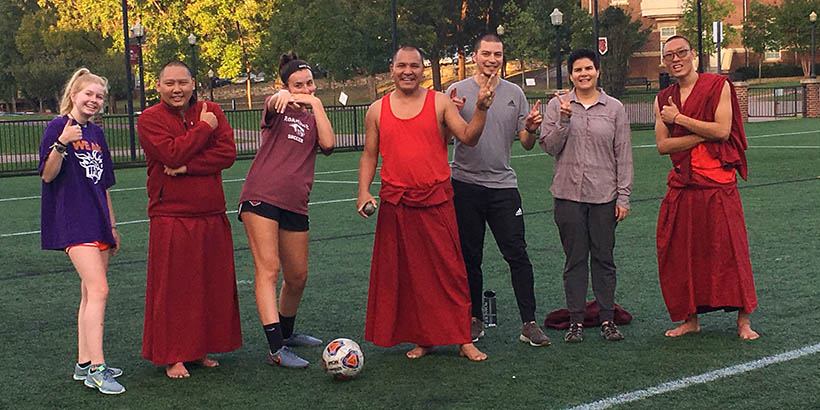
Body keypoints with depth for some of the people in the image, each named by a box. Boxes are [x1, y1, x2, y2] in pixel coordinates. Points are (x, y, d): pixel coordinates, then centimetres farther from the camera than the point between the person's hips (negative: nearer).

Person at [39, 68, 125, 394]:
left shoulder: (96, 133, 16)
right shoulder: (58, 127, -6)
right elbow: (47, 175, -12)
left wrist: (111, 226, 22)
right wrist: (61, 144, -29)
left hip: (97, 222, 8)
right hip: (73, 222, -8)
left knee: (90, 294, 10)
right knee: (98, 290, -16)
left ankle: (84, 364, 17)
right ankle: (96, 370, -15)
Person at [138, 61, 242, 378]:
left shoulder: (212, 112, 8)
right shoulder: (150, 119, -3)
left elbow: (228, 153, -5)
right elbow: (172, 155, -18)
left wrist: (188, 167, -15)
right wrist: (203, 128, -11)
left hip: (212, 216, 4)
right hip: (171, 218, -4)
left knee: (213, 284, 8)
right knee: (173, 289, -2)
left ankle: (201, 350, 22)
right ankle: (173, 357, 8)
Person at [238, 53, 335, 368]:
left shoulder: (314, 118, 19)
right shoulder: (279, 109, 6)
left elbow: (328, 144, -2)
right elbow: (273, 106, -21)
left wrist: (316, 104, -3)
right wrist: (281, 96, -44)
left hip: (294, 204, 5)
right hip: (261, 197, -5)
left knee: (297, 277, 12)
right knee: (267, 269, -14)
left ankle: (286, 333, 35)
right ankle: (276, 349, -20)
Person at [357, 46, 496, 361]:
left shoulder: (439, 102, 4)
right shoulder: (378, 110, 9)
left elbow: (468, 138, -3)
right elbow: (369, 155, 14)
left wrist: (481, 108, -19)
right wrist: (363, 192, 1)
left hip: (436, 202, -2)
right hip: (395, 205, 2)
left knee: (449, 272, -1)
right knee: (405, 274, 6)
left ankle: (462, 339, 8)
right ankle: (422, 339, 18)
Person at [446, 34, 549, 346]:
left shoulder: (514, 94, 8)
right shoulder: (457, 92, 2)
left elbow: (526, 144, 10)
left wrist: (531, 129, -12)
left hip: (503, 184, 1)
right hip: (465, 184, -1)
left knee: (517, 254, -5)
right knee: (469, 257, 7)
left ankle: (529, 323, -1)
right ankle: (474, 319, 19)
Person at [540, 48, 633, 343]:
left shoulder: (614, 108, 5)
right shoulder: (558, 105, 4)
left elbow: (623, 156, 5)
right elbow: (549, 147, 0)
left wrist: (623, 197, 1)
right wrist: (564, 120, -15)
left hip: (604, 195, 0)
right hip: (568, 194, 0)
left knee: (604, 257, 5)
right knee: (575, 258, 4)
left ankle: (607, 319, 13)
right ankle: (576, 321, 10)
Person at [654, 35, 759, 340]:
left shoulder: (718, 86, -2)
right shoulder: (663, 100, 11)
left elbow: (722, 131, -13)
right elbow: (662, 145, 1)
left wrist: (679, 118, -9)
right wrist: (703, 135, -10)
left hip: (717, 182, -4)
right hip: (681, 186, 4)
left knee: (730, 248, -3)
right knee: (680, 252, 5)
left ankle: (743, 320, 5)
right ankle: (690, 319, 16)